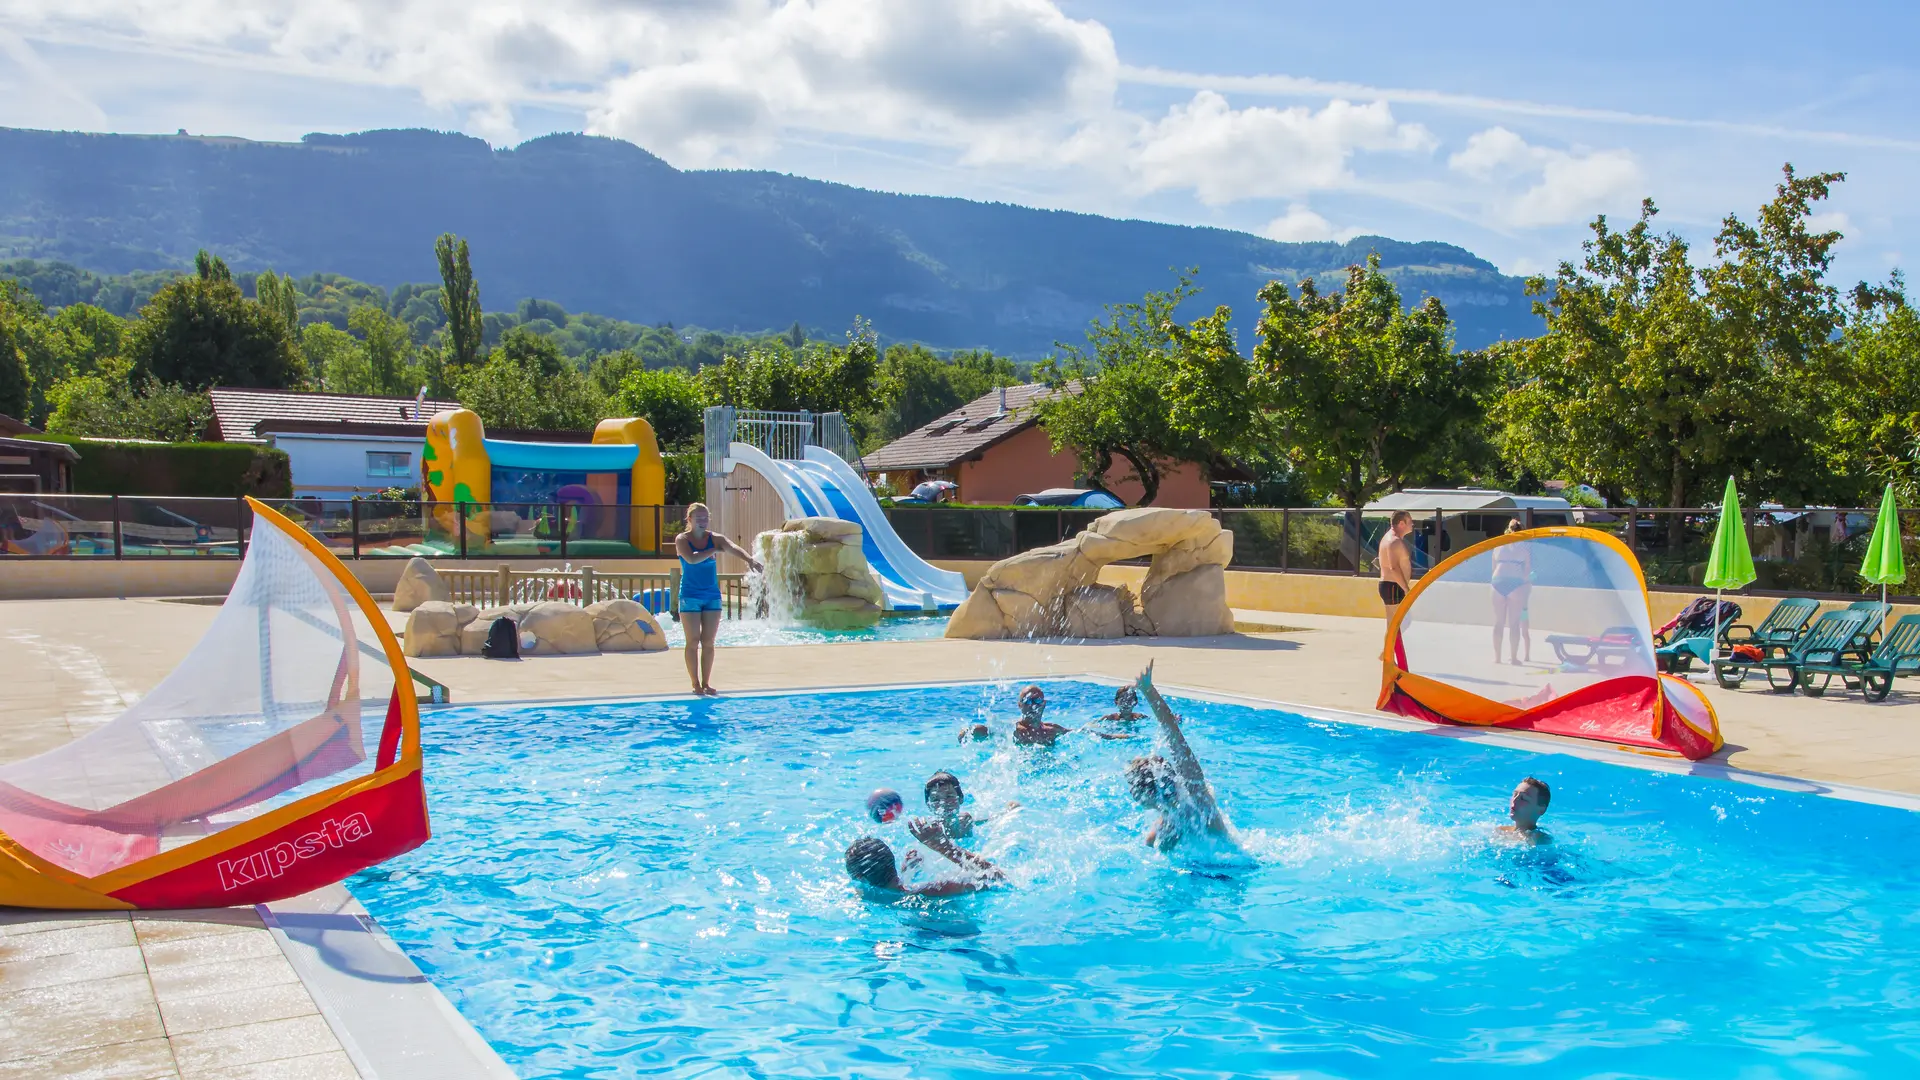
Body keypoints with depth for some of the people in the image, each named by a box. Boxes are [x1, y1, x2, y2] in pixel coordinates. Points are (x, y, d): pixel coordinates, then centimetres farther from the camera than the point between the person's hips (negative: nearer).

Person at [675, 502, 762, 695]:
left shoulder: (715, 539, 3)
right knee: (693, 641, -2)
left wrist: (750, 559, -36)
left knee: (708, 642, 5)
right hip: (690, 596, -3)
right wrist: (714, 550, -14)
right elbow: (691, 559, -24)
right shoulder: (682, 539, -4)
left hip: (712, 596, 3)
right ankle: (695, 683, 6)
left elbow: (734, 547, -17)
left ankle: (706, 682, 13)